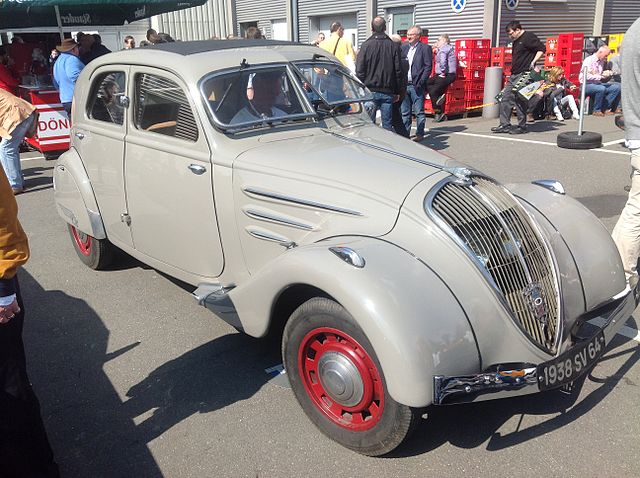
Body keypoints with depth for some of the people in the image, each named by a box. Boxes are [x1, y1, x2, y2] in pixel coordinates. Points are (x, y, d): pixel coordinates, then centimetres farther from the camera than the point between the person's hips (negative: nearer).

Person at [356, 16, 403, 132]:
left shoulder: (367, 45, -5)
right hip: (388, 92, 2)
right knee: (387, 124, 6)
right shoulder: (393, 46, 3)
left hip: (370, 91, -2)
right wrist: (397, 92, 12)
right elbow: (398, 71, 6)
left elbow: (359, 70, -5)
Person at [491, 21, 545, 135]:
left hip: (524, 75, -9)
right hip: (514, 75, 9)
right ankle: (505, 125, 9)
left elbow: (542, 49, -13)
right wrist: (512, 70, 18)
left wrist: (533, 62, -18)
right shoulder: (516, 41, 19)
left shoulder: (528, 37, -8)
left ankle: (522, 126, 3)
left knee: (520, 101, -6)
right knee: (506, 98, 5)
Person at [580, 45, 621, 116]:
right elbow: (586, 76, -22)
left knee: (616, 87, -7)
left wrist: (608, 74, 3)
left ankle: (605, 108, -7)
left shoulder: (602, 62, 13)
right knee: (601, 88, -35)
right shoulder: (589, 60, -10)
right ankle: (597, 110, -17)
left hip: (598, 83, 8)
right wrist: (600, 76, -24)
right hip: (587, 85, -8)